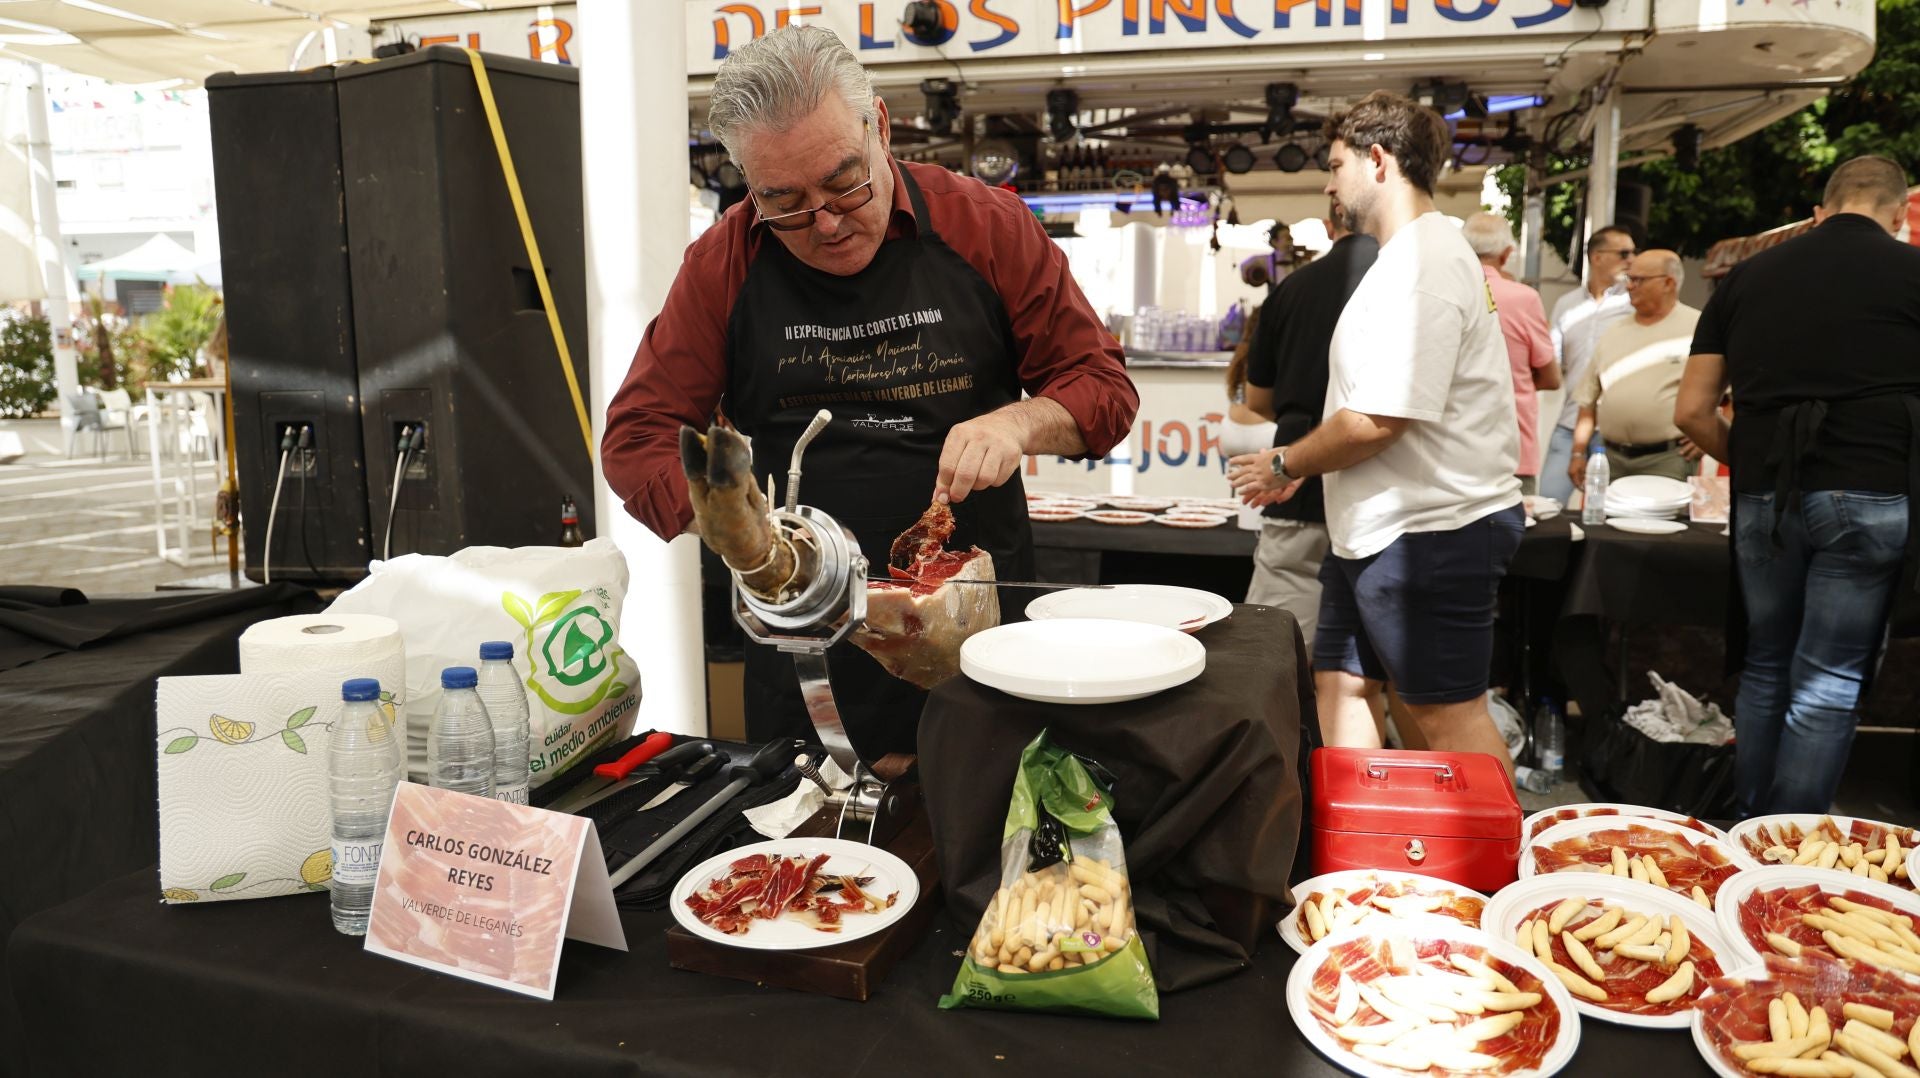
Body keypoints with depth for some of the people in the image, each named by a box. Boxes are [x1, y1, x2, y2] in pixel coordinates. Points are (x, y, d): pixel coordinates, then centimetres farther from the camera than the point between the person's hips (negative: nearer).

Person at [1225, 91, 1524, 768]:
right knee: (1340, 684, 14)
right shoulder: (1411, 255, 18)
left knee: (1447, 715, -1)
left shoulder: (1423, 264, -17)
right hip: (1379, 527, 11)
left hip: (1429, 530, -11)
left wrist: (1286, 464, -9)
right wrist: (1301, 468, 13)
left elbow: (1376, 420, -24)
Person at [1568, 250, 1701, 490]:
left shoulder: (1698, 329, -2)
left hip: (1667, 460, -5)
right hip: (1610, 458, 5)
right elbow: (1589, 401, 15)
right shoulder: (1613, 336, 13)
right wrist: (1579, 453, 10)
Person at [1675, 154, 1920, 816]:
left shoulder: (1747, 276, 11)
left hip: (1763, 499, 3)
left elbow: (1692, 412, 9)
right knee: (1830, 685, 2)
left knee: (1766, 668, 16)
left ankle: (1748, 833, 25)